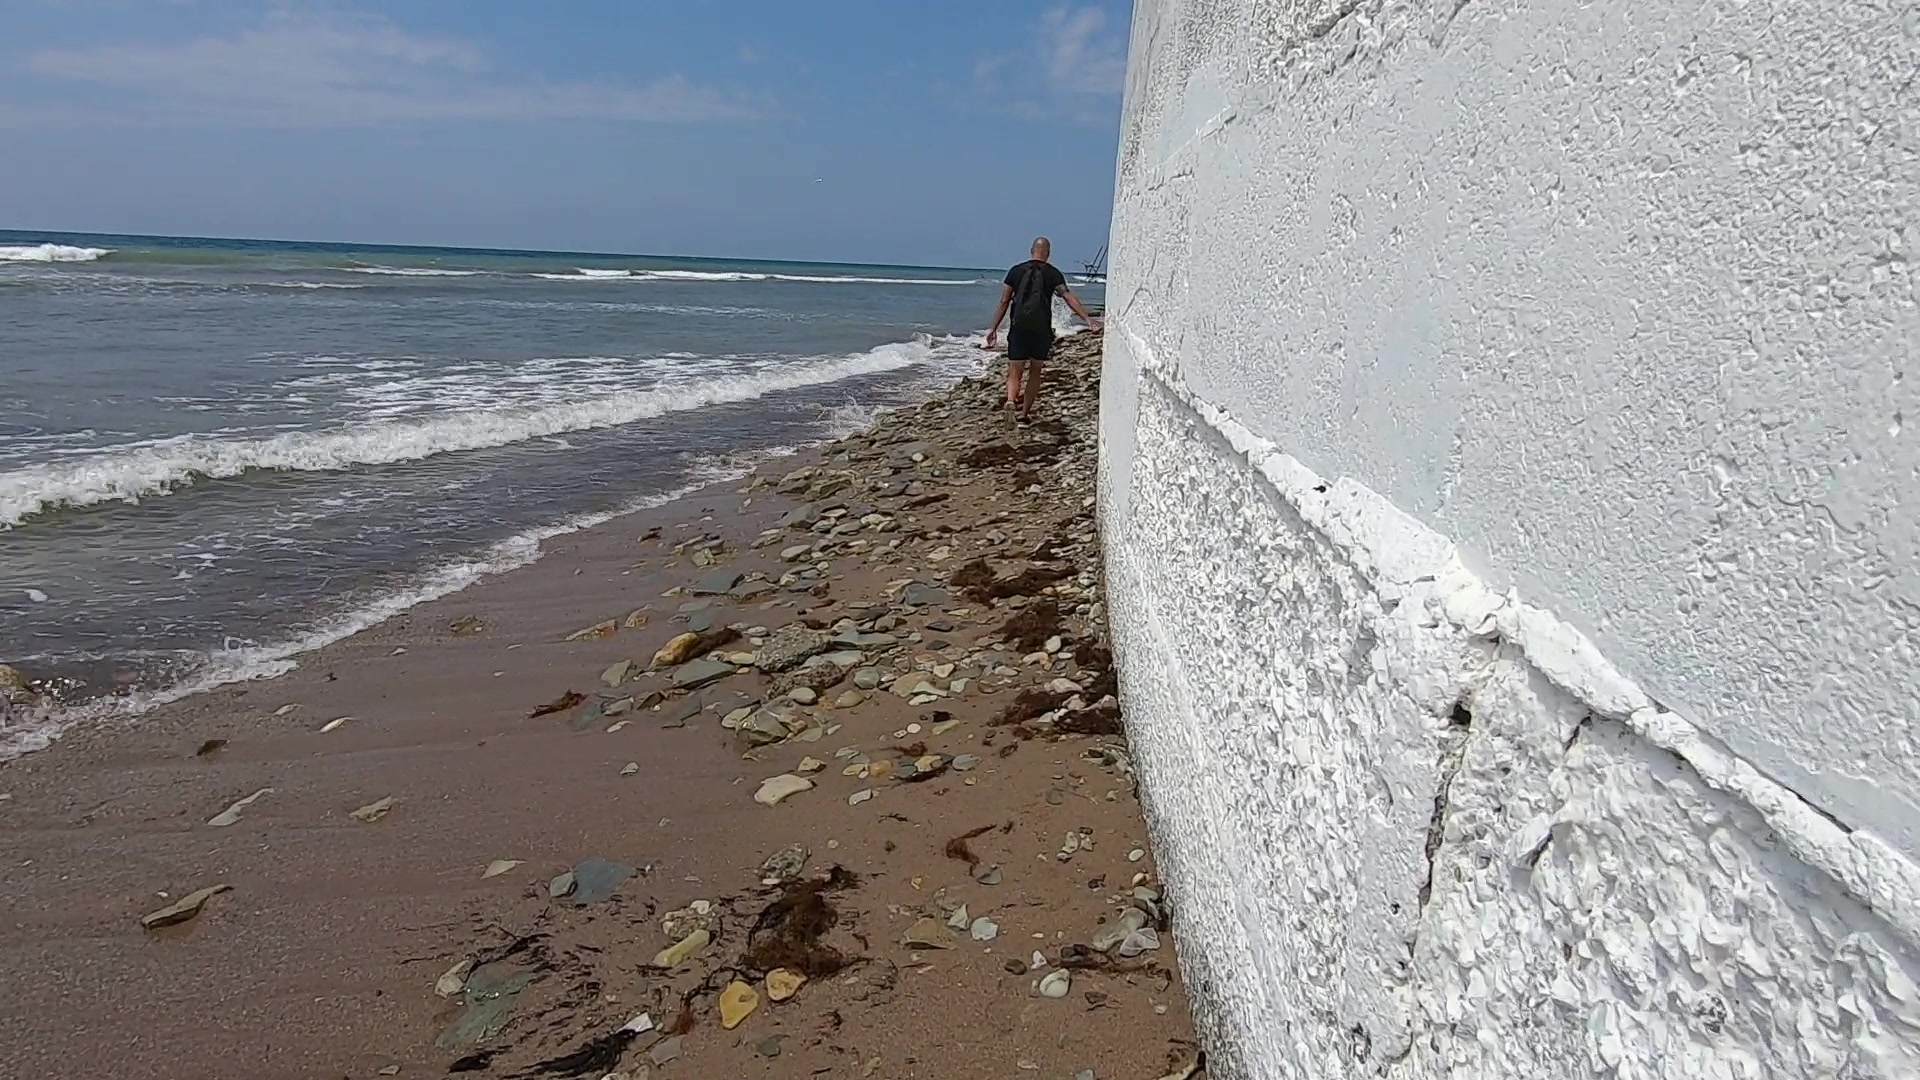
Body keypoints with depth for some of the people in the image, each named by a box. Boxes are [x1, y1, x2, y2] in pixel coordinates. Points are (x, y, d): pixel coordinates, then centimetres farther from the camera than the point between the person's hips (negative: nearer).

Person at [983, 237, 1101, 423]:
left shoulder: (1016, 271, 4)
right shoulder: (1053, 274, 1)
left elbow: (1004, 301, 1)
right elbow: (1069, 297, -12)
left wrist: (993, 328, 4)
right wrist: (1087, 318, -18)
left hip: (1018, 329, 0)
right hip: (1042, 331, 0)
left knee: (1015, 372, 4)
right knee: (1035, 372, 16)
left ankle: (1011, 398, -26)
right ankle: (1025, 413, 16)